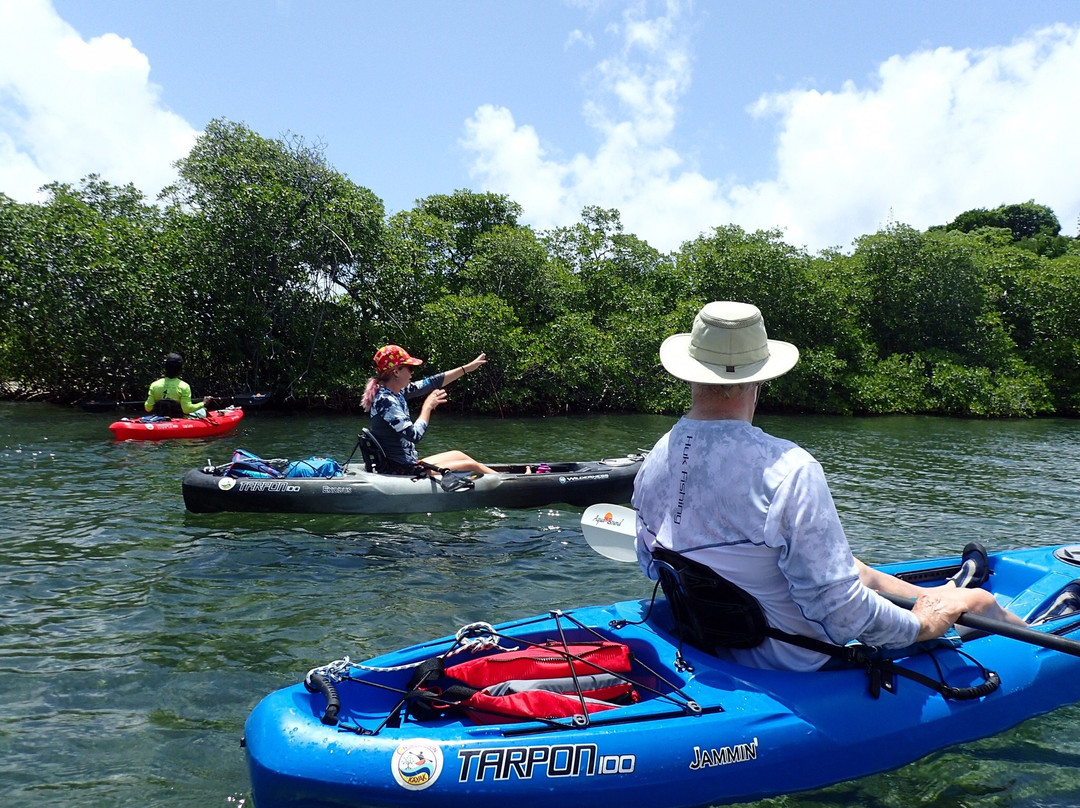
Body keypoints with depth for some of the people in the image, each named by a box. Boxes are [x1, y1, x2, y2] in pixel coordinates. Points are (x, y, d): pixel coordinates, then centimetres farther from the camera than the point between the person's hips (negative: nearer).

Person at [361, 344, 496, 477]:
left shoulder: (397, 392, 5)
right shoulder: (385, 400, -22)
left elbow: (432, 383, 12)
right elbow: (414, 435, -28)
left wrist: (468, 368, 16)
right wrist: (428, 406, -14)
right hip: (400, 471, -10)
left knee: (458, 455, 20)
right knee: (471, 466, -1)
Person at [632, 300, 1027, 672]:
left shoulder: (653, 462, -10)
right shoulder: (788, 468, -31)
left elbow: (651, 564, 6)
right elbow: (838, 611, -28)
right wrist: (919, 627, -9)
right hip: (800, 661, -6)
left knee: (859, 571, 31)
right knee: (978, 599, 15)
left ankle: (938, 595, 57)